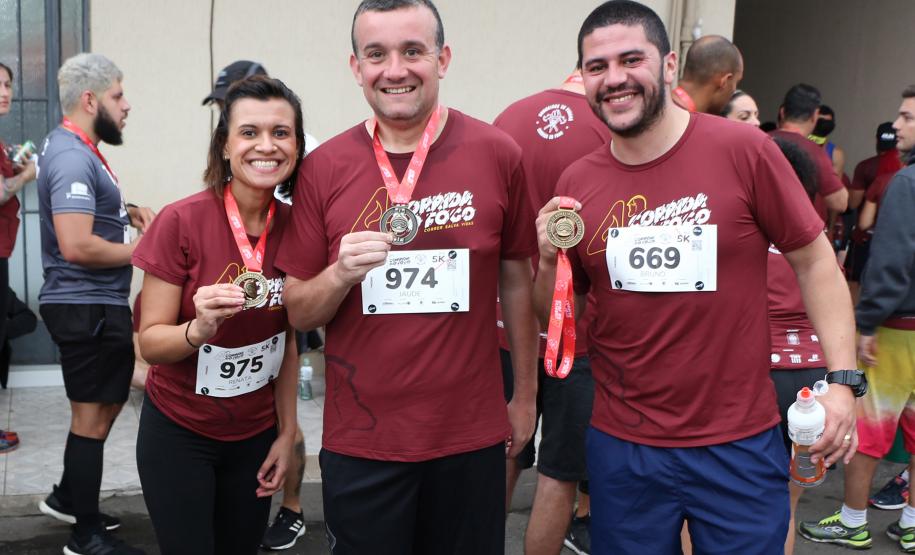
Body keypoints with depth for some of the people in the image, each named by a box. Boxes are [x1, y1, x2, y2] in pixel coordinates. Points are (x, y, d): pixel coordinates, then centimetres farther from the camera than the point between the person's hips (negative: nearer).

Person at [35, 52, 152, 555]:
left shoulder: (70, 147, 12)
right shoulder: (73, 157, -20)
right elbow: (77, 245, -29)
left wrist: (127, 213, 11)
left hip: (96, 305, 10)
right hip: (87, 306, -10)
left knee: (107, 402, 22)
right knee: (93, 416, 1)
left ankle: (67, 498, 36)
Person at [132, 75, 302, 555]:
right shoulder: (181, 221, -18)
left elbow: (287, 338, 5)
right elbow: (150, 343, -14)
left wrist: (287, 430, 6)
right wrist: (199, 329, -34)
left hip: (255, 436, 4)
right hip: (178, 435, -3)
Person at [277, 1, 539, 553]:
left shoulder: (497, 154, -5)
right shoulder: (324, 168, -4)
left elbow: (517, 282, 4)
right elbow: (299, 313, 1)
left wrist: (526, 395, 9)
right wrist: (341, 274, -19)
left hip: (472, 436, 0)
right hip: (359, 442, 0)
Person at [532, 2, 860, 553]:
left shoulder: (744, 150, -9)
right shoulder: (576, 184, 0)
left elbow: (815, 262, -1)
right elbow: (557, 316, 9)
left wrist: (843, 379, -7)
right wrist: (550, 261, -11)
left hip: (740, 445, -2)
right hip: (622, 447, 3)